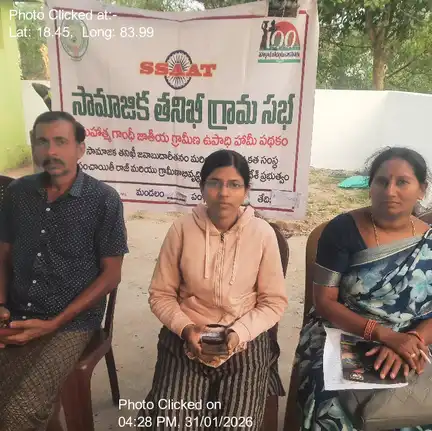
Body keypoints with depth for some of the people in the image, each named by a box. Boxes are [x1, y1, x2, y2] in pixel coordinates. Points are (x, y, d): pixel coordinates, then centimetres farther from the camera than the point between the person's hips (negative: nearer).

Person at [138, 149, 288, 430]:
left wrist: (238, 333, -15)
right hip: (186, 336, 1)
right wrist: (186, 329, -14)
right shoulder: (182, 229, -6)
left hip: (245, 338, 0)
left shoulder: (263, 233, -7)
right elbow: (161, 295, 1)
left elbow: (275, 302, -2)